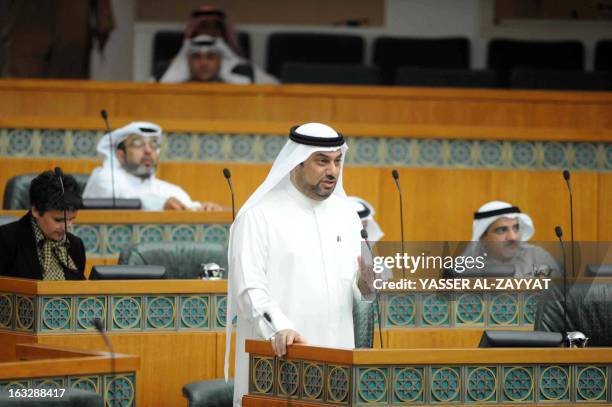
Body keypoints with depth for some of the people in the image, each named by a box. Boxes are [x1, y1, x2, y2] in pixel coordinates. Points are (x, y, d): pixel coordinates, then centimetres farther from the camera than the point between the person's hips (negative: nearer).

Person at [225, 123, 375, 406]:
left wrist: (366, 282, -8)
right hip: (278, 356, -5)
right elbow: (249, 287, -13)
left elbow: (358, 288, 16)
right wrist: (279, 329, -29)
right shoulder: (259, 217, -4)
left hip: (336, 357, 5)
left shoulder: (346, 215, 14)